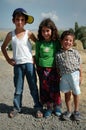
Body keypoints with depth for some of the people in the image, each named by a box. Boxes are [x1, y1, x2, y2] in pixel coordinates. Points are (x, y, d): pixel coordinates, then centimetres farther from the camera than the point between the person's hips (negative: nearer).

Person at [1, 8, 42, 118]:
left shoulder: (28, 33, -2)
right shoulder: (10, 34, 2)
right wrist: (8, 59, 7)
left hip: (29, 63, -1)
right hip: (17, 65, 1)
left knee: (33, 87, 5)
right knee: (18, 88, 10)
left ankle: (38, 107, 19)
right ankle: (17, 108, 25)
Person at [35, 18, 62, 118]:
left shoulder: (56, 42, -2)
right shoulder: (39, 43, 2)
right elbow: (37, 56, 10)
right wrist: (38, 67, 8)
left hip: (54, 69, -2)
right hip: (42, 69, 2)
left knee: (54, 89, 4)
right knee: (44, 89, 8)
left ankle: (57, 107, 24)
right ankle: (49, 107, 24)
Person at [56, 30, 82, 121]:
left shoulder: (75, 52, 0)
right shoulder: (58, 54, 1)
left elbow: (79, 65, 4)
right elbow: (58, 67, 6)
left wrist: (80, 76, 3)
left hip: (74, 74, -1)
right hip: (64, 76, 1)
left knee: (75, 93, 9)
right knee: (67, 93, 9)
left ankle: (76, 111, 26)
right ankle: (68, 111, 25)